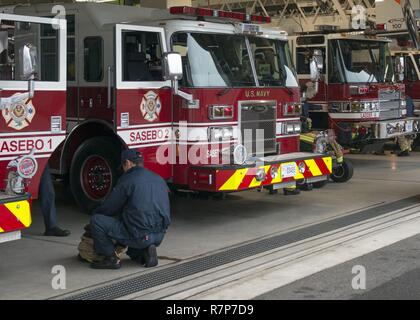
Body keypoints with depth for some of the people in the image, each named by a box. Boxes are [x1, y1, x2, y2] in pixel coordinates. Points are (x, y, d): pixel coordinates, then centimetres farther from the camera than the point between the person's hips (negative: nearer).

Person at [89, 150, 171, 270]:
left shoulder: (128, 180, -7)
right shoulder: (159, 179, 14)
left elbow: (109, 208, 1)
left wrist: (95, 213, 22)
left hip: (139, 236, -7)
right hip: (159, 236, 7)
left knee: (96, 220, 0)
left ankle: (111, 258, 2)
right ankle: (144, 251, 12)